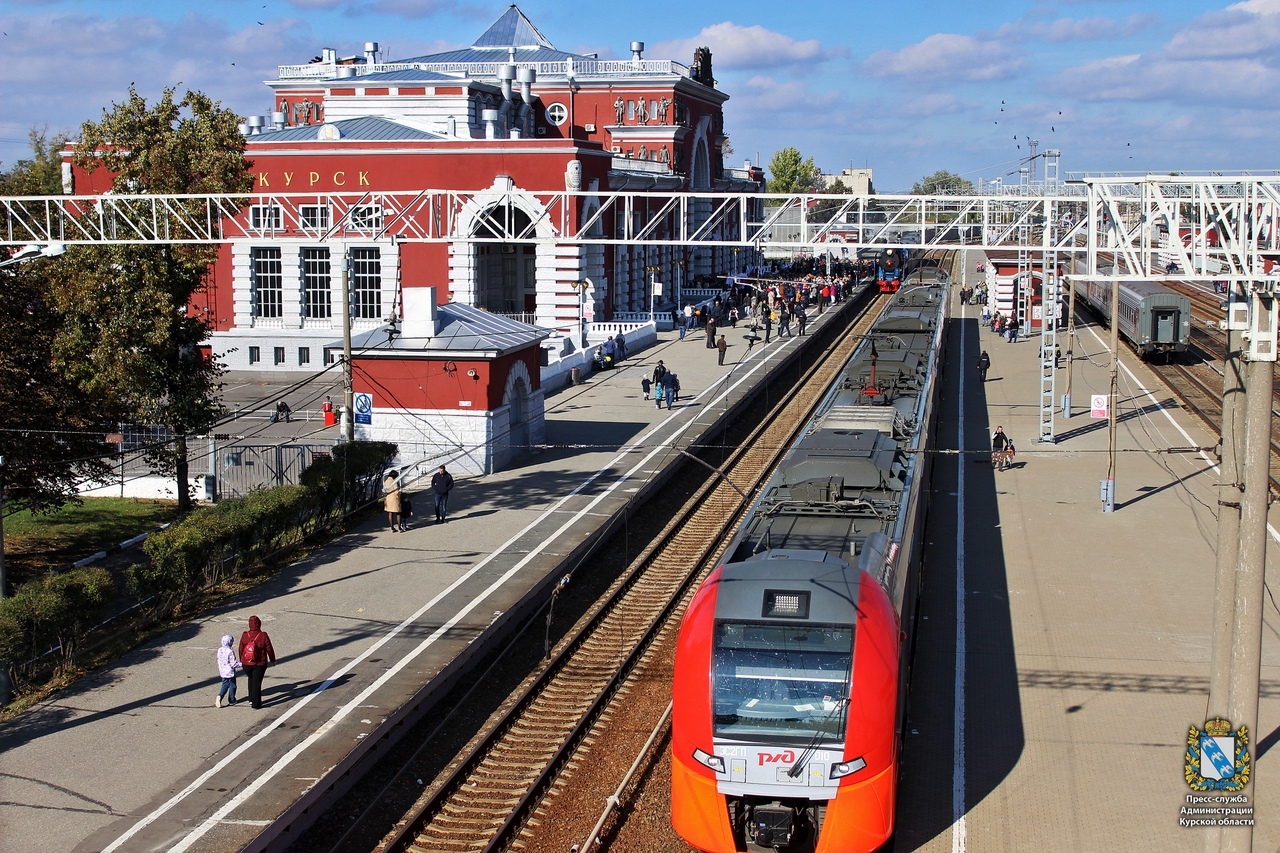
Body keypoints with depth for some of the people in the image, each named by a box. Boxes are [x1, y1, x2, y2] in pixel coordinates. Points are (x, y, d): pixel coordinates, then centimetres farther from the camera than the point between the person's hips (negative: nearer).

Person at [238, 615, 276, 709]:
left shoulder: (245, 636, -10)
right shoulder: (263, 636, -16)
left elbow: (241, 649, 2)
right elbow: (269, 649, -7)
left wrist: (241, 660, 18)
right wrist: (273, 660, 10)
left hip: (246, 664, 3)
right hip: (260, 664, -3)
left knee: (251, 679, 26)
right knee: (257, 682, 8)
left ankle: (251, 700, 27)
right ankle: (256, 703, 12)